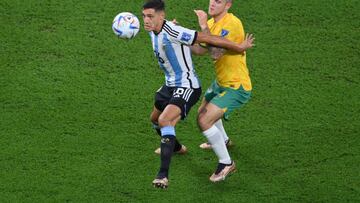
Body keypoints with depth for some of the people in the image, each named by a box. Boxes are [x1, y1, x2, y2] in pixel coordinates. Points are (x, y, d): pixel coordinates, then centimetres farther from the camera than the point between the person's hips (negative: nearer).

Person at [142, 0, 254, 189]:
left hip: (187, 86, -10)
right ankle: (175, 147, 57)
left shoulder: (172, 32, -28)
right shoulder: (153, 31, -2)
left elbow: (206, 38, -23)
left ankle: (163, 174, -30)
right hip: (170, 84, 10)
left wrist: (239, 47, -18)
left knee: (165, 120, -29)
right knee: (155, 119, 27)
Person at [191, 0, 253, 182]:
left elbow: (216, 53, -33)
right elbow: (200, 50, 1)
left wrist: (204, 27, -33)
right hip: (221, 82, 10)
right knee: (203, 111, 31)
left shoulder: (232, 24, -26)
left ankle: (226, 163, -4)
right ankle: (223, 140, 59)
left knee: (204, 120, -19)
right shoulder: (212, 22, 3)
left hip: (236, 87, -10)